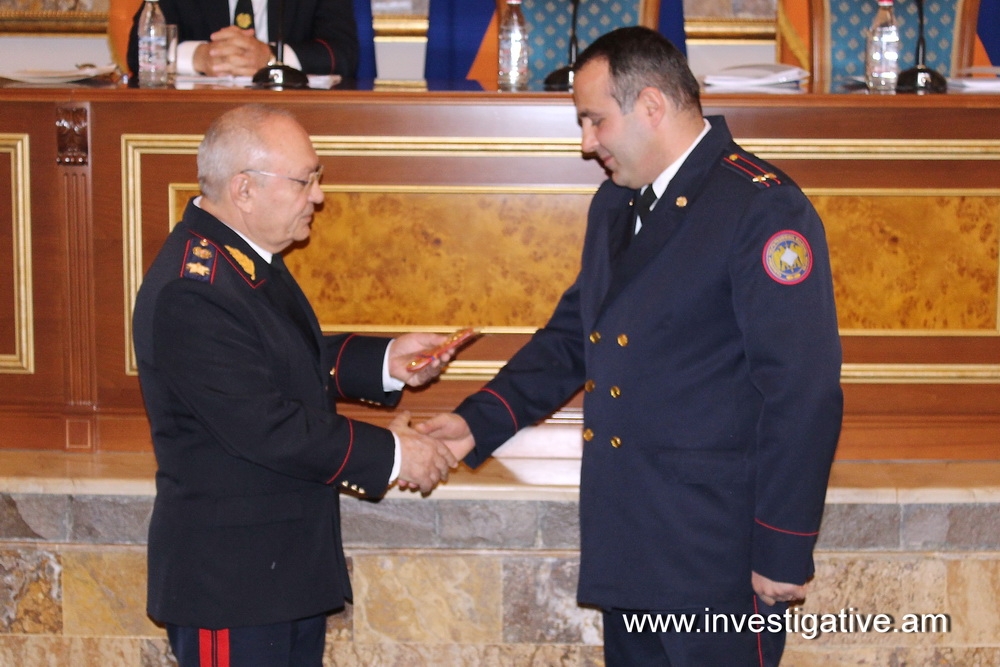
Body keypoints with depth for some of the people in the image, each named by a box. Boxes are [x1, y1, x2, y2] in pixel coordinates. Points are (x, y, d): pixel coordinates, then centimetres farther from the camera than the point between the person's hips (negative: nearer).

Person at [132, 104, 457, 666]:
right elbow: (266, 426, -26)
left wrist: (384, 362, 6)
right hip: (231, 577, -10)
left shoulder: (246, 255, 8)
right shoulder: (191, 292, -25)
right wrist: (389, 453, -17)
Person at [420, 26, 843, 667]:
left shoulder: (765, 209, -15)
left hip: (717, 556, -8)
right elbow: (571, 336, 19)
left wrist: (784, 553, -17)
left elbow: (803, 393, -18)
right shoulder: (615, 205, 12)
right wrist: (480, 422, 6)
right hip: (631, 542, 8)